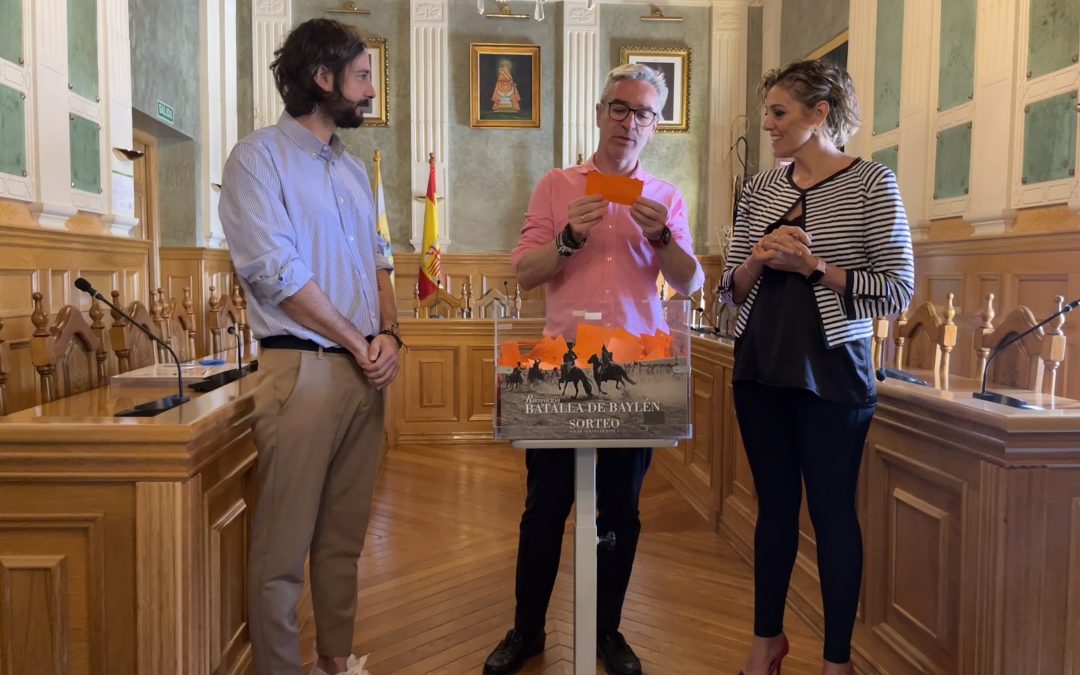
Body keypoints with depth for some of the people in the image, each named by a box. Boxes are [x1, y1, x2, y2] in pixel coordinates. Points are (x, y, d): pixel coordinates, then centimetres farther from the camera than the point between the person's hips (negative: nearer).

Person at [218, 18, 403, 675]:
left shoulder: (355, 168, 17)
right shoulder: (259, 156, -4)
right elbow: (276, 273, -13)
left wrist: (389, 334, 0)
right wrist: (356, 343, -9)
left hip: (366, 370, 7)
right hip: (303, 368, -6)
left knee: (345, 535, 15)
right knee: (285, 544, 1)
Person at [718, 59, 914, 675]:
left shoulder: (872, 183, -5)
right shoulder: (761, 189, 8)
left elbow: (899, 290, -8)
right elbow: (731, 288, 9)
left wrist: (815, 266, -17)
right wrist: (758, 261, -11)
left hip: (831, 372, -4)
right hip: (760, 370, 5)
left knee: (832, 509, 5)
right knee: (775, 502, 14)